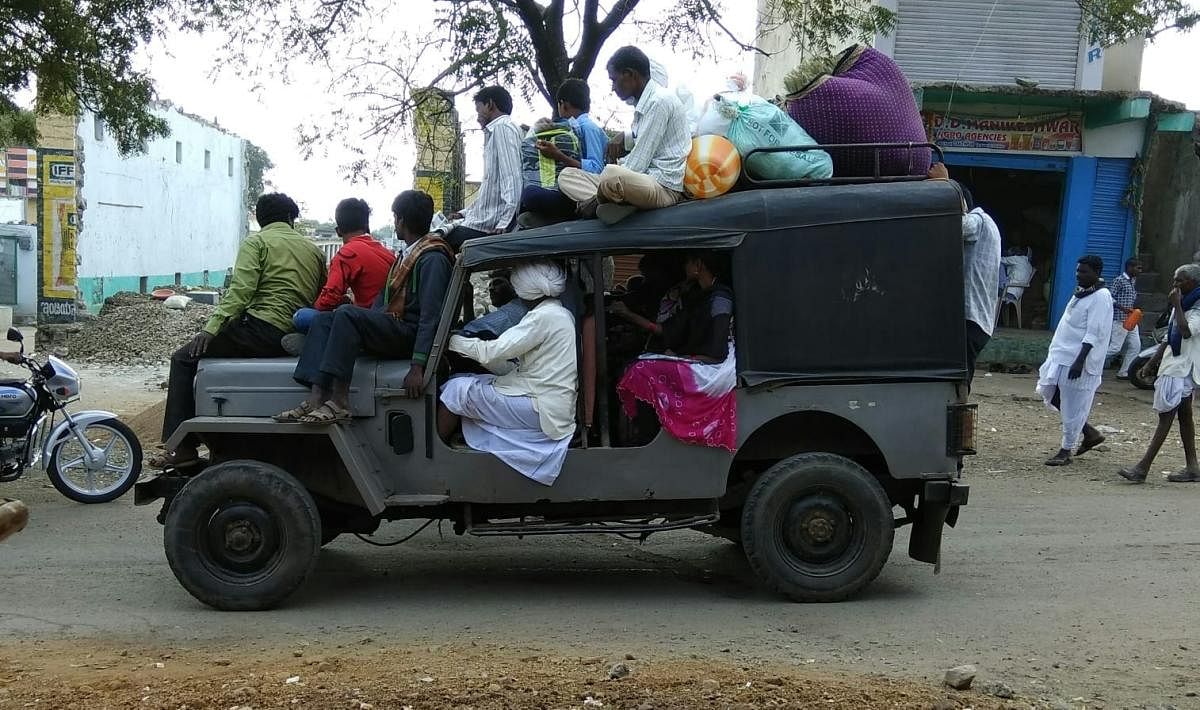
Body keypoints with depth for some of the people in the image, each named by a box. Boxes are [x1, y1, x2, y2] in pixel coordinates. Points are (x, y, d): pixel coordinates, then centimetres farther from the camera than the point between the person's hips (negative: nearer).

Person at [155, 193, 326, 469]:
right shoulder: (313, 249, 19)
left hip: (262, 327, -7)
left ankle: (182, 448, -7)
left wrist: (211, 328, -15)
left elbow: (241, 290, -13)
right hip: (296, 339, 7)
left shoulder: (257, 242, 2)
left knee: (184, 359, 4)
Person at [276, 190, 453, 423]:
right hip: (389, 328, 10)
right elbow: (384, 296, 21)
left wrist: (418, 366, -27)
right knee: (324, 318, -2)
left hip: (410, 333, -10)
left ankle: (339, 402, -28)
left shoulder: (433, 258, -12)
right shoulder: (408, 254, 21)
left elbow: (431, 316, -20)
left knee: (347, 313, -26)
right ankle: (316, 399, -18)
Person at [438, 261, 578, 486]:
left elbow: (492, 352, -16)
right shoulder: (561, 314, 17)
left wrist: (451, 340, -2)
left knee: (457, 390, -5)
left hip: (541, 410, -10)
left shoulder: (545, 316, -14)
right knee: (467, 384, 12)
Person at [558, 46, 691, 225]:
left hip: (664, 188, -10)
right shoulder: (643, 103, 16)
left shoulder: (660, 101, -12)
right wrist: (624, 138, 9)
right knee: (567, 175, 6)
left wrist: (595, 201, -11)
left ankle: (598, 202, -9)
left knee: (612, 175, -41)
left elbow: (639, 162, -15)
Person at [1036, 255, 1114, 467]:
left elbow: (1094, 334, -21)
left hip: (1080, 360, -10)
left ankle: (1066, 451, 8)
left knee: (1072, 406, -2)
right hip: (1062, 355, 10)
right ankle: (1090, 433, 22)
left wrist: (1079, 361, -27)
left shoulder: (1100, 297, -15)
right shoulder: (1082, 292, 14)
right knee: (1049, 393, 13)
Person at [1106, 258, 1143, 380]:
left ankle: (1124, 372, 10)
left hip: (1131, 320, 9)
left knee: (1135, 346, 4)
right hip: (1120, 319, -9)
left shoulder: (1133, 281, 16)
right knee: (1115, 347, -10)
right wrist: (1122, 308, -25)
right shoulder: (1119, 280, -10)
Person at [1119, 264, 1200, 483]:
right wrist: (1152, 363, 19)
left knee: (1166, 415, -11)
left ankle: (1143, 468, -15)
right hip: (1172, 363, 10)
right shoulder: (1182, 304, 17)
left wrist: (1176, 305, -20)